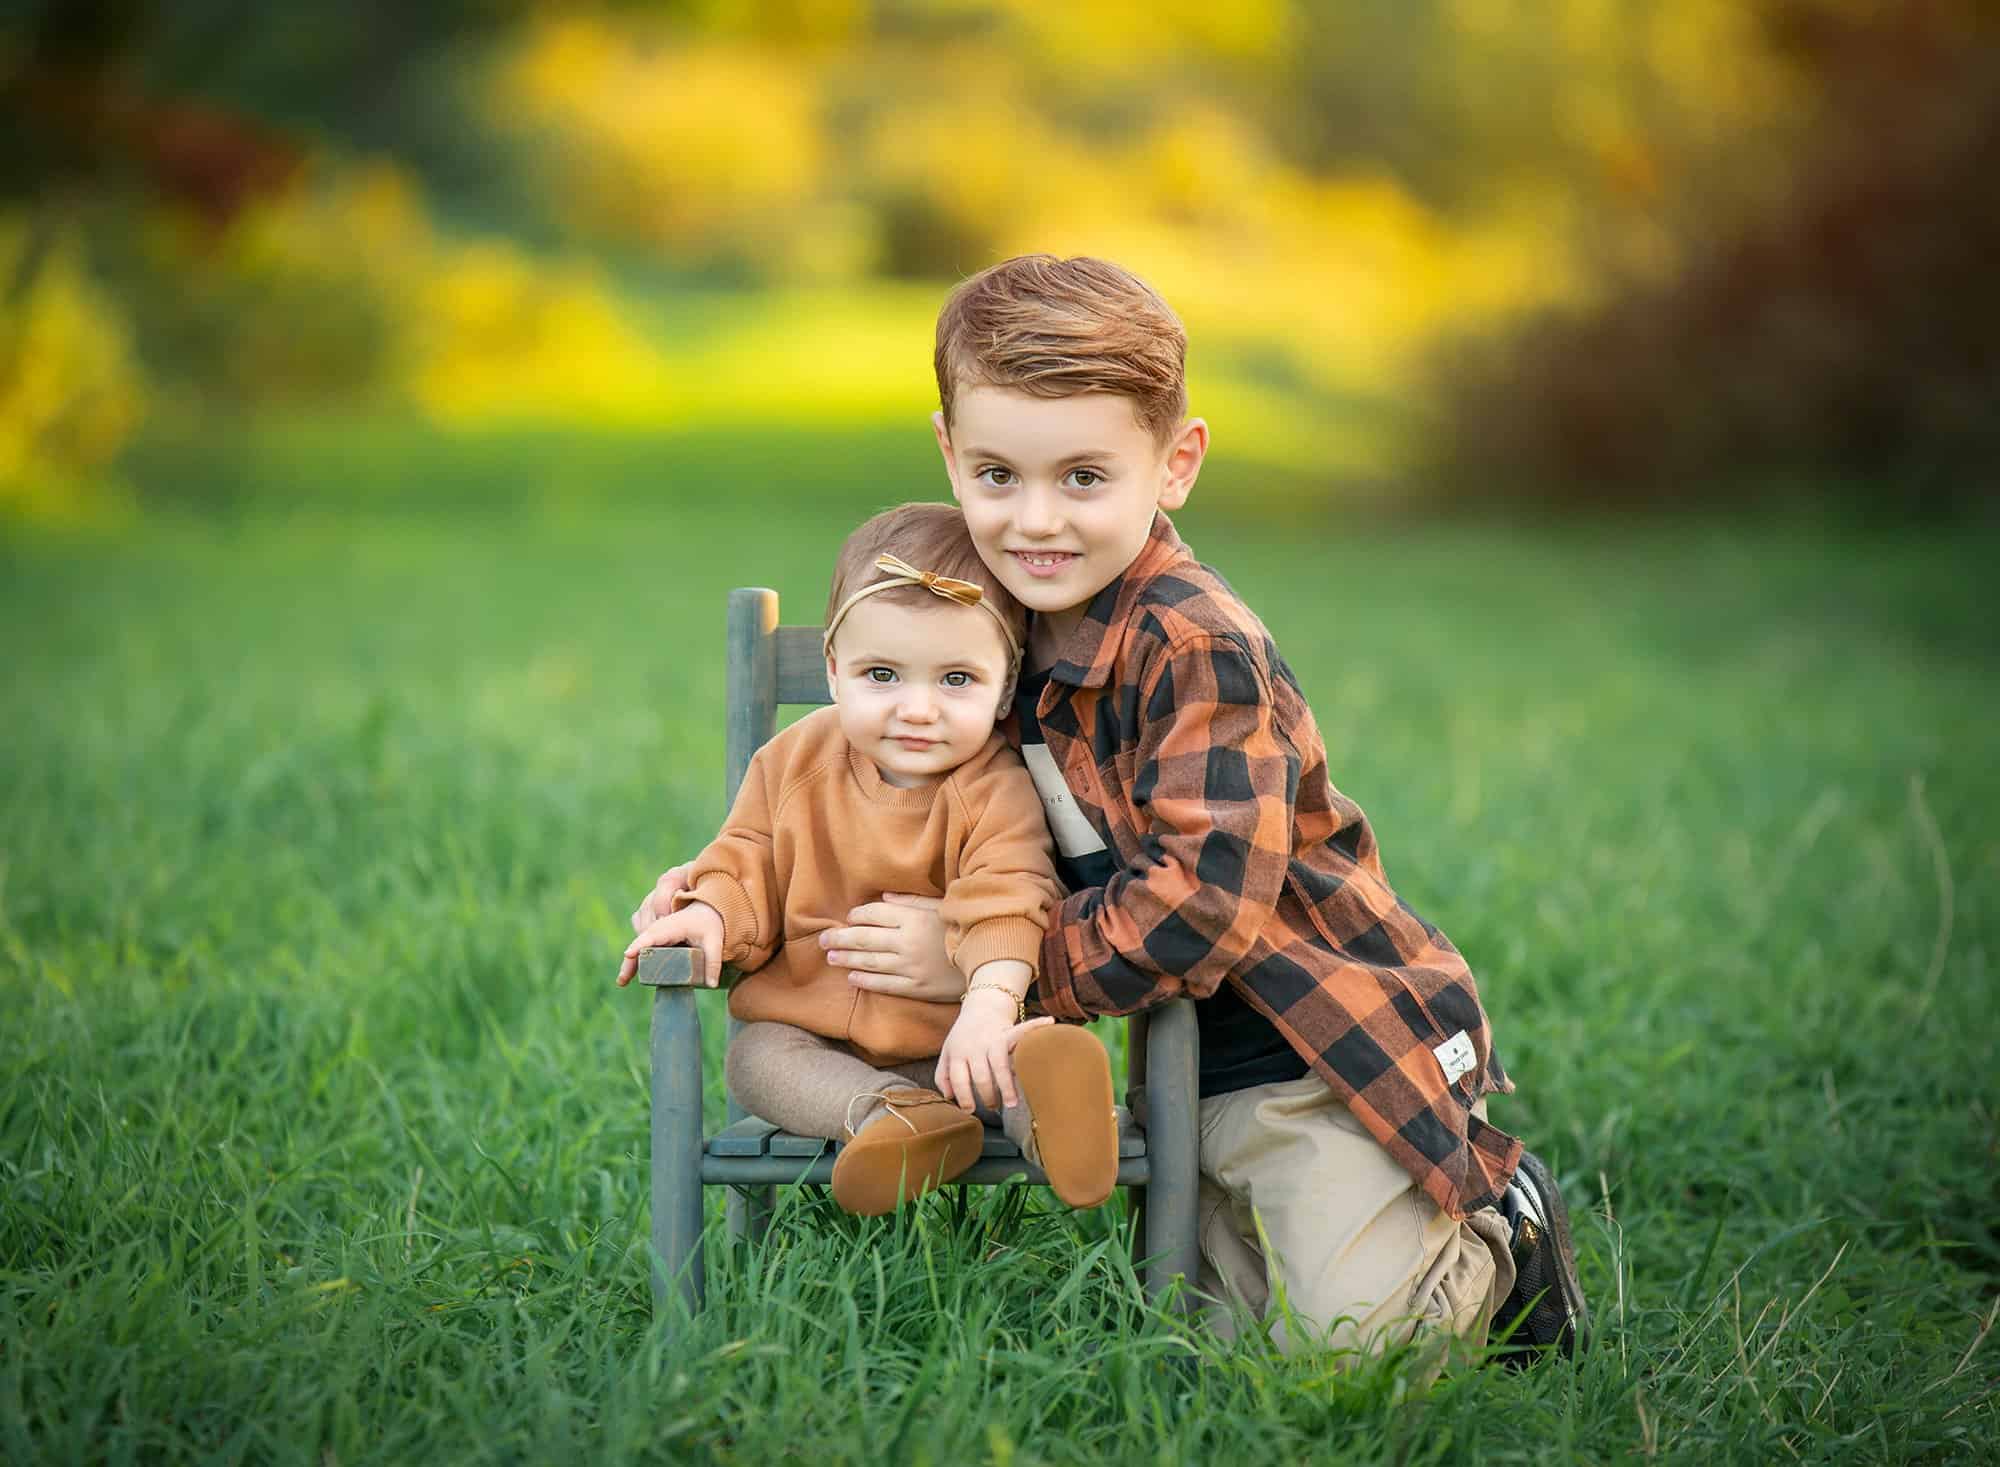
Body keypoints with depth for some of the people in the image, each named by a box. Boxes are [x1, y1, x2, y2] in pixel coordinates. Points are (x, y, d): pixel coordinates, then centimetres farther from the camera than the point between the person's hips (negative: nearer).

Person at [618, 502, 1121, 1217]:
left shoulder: (997, 789, -11)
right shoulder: (796, 762, 2)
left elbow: (1005, 902, -24)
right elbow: (751, 863, 9)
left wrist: (990, 1004, -43)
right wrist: (711, 914, -16)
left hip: (951, 1030, -3)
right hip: (813, 1030, 3)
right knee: (753, 1060, -26)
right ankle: (892, 1113, -47)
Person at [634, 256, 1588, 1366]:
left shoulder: (1199, 652, -22)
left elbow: (1205, 907, -28)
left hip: (1335, 1054, -8)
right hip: (1198, 1077, 8)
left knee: (1342, 1339, -14)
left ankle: (1503, 1239, 15)